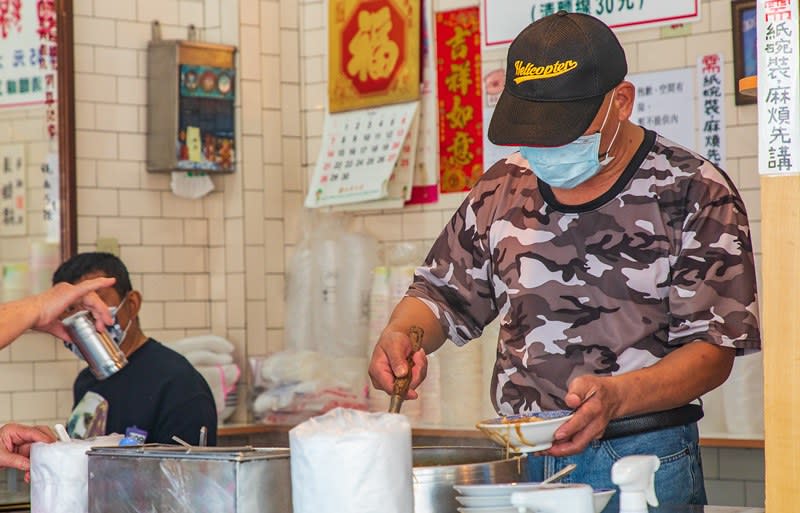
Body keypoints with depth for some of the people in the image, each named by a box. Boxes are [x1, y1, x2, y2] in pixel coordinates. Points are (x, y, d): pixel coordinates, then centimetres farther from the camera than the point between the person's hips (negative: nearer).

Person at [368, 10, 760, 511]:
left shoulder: (694, 193, -6)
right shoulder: (503, 189, 8)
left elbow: (714, 348, -10)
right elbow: (441, 293, 18)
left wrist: (616, 395, -27)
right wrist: (399, 336, -5)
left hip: (646, 462, -4)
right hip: (519, 463, 4)